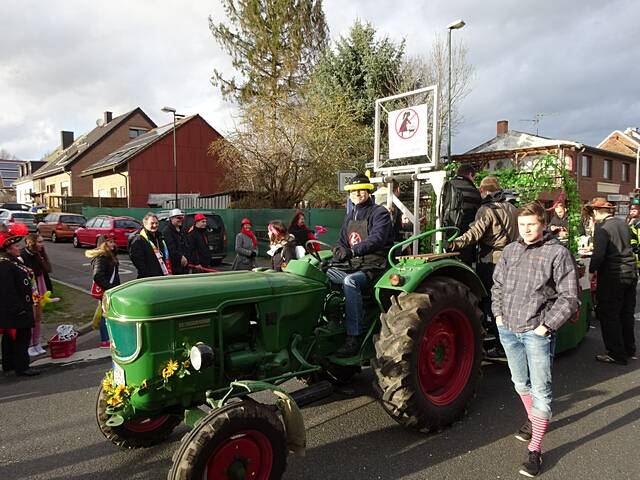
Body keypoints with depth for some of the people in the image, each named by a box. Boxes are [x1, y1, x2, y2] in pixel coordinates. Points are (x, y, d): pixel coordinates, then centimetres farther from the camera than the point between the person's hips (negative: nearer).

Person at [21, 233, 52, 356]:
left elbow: (48, 269, -3)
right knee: (31, 318, 1)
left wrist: (43, 254, -9)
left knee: (38, 318, 14)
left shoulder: (38, 254, 4)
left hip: (40, 289, 7)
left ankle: (36, 344, 25)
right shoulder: (23, 255, -17)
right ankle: (29, 346, 13)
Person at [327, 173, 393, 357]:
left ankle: (354, 337, -32)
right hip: (353, 266, 7)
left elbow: (377, 239, -22)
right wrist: (339, 253, -3)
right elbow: (342, 244, 21)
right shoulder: (349, 217, 20)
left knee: (350, 281, -36)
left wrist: (354, 250, -36)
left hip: (374, 266, -7)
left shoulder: (379, 213, -4)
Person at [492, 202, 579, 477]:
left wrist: (546, 326, -13)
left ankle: (535, 451, 9)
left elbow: (568, 297, -9)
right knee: (520, 382, 21)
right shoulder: (510, 251, 7)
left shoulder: (558, 253, -8)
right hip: (508, 330, 5)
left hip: (537, 332, -5)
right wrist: (498, 314, 6)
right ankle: (533, 420, 46)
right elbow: (497, 285, 17)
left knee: (540, 390, -1)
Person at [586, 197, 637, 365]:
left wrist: (592, 271, -6)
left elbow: (599, 254, -21)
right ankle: (629, 350, 31)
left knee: (609, 315, 3)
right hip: (631, 273, 8)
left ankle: (617, 354, 10)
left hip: (612, 276, -8)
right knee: (627, 314, 19)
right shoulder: (623, 223, 8)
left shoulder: (602, 227, -15)